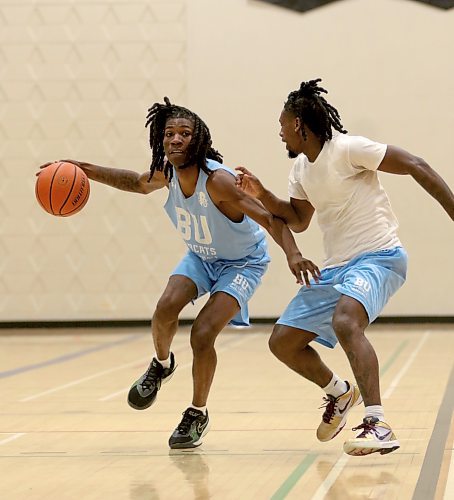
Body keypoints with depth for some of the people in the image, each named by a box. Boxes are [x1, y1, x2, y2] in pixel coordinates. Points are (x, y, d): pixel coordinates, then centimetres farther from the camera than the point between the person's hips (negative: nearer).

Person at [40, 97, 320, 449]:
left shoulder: (217, 180, -34)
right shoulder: (167, 172, -14)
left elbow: (270, 219, -35)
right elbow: (139, 183, 10)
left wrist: (293, 255, -53)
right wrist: (92, 172, -4)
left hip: (243, 262, -5)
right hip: (200, 256, 5)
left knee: (202, 335, -19)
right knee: (166, 307, -21)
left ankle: (198, 415, 4)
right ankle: (161, 365, 11)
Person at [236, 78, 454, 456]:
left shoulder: (348, 148, -13)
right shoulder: (301, 168, 12)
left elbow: (416, 166, -15)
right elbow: (298, 221, 23)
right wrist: (261, 194, 8)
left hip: (379, 256, -9)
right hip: (335, 268, 9)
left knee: (345, 321, -36)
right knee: (283, 341, 5)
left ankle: (378, 426, -39)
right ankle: (339, 392, 29)